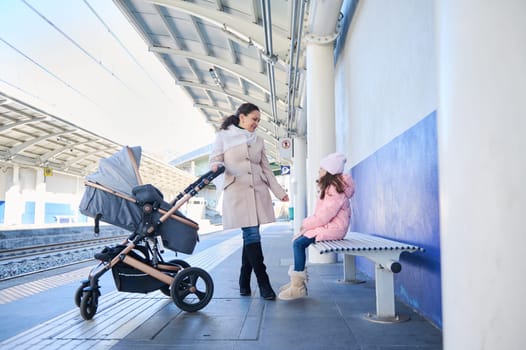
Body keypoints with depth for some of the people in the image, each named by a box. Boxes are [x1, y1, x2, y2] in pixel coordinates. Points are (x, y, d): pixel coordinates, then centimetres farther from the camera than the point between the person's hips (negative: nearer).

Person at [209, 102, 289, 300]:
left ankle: (244, 284, 15)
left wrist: (279, 192, 13)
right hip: (237, 192, -4)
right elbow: (214, 160, 3)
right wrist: (216, 167, -21)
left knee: (250, 237, 3)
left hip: (258, 192, 4)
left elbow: (266, 169, 18)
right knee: (252, 236, -11)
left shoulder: (258, 141, 18)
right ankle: (264, 284, -7)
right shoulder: (223, 136, 7)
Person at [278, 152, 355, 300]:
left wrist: (306, 224, -12)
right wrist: (307, 222, 4)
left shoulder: (335, 190, -17)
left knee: (299, 243, -19)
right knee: (296, 240, 0)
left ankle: (298, 287, -13)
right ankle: (298, 279, 3)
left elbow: (324, 216, -22)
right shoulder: (330, 187, 18)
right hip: (326, 225, 10)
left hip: (333, 228, -10)